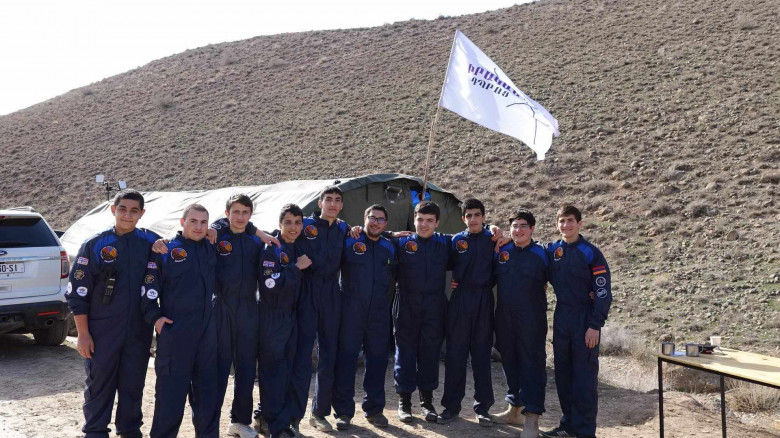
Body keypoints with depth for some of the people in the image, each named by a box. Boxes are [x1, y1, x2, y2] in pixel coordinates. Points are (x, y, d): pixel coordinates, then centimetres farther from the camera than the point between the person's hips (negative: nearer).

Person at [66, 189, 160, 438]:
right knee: (99, 385, 7)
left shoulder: (150, 242, 3)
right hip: (102, 331, -2)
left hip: (139, 331, 2)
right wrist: (83, 334, -6)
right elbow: (77, 292, -3)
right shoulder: (95, 245, -4)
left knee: (133, 385, 12)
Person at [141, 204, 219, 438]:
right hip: (174, 331, -5)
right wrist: (155, 317, -10)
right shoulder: (166, 251, -4)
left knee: (208, 390, 12)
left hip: (207, 331, 5)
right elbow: (148, 288, -5)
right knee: (171, 390, 0)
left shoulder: (211, 250, 10)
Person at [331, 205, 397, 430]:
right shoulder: (349, 242, 0)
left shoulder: (390, 248, 11)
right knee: (346, 358, 0)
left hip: (379, 314, 4)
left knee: (377, 359, 9)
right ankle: (343, 411, 11)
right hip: (350, 311, -3)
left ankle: (374, 409, 23)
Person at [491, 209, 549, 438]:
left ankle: (531, 418, -1)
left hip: (532, 320, -4)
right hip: (504, 318, 4)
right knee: (509, 361, 13)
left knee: (532, 364, -4)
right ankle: (514, 409, 28)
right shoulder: (500, 251, 7)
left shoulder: (542, 254, -3)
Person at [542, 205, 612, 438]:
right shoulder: (552, 250, 6)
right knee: (563, 374, 11)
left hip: (585, 318, -5)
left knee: (585, 377, -1)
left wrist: (595, 326, -14)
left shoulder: (591, 253, -8)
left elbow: (603, 292, -10)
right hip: (561, 316, 5)